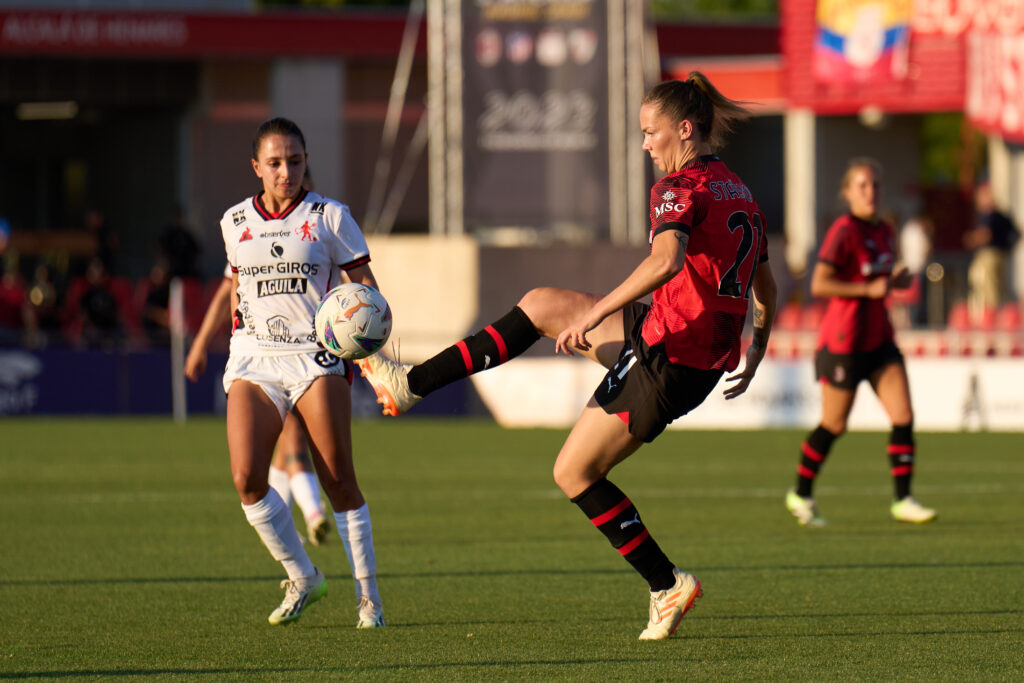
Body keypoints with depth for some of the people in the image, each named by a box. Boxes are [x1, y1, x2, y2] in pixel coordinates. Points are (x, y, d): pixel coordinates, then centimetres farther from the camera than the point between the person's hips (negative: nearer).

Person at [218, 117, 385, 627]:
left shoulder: (329, 217, 2)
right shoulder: (234, 222, 11)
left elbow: (364, 282, 3)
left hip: (317, 355, -2)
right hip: (254, 357, 2)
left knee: (338, 480, -7)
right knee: (246, 478, -13)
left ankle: (367, 594, 4)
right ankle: (302, 578, 5)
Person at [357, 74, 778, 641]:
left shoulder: (681, 187, -16)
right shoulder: (739, 192, 12)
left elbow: (667, 259, -36)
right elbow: (766, 289, 21)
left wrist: (594, 314, -33)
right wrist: (753, 358, 33)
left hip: (668, 358, -10)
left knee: (574, 472, 5)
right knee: (539, 305, 17)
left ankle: (667, 585, 10)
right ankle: (413, 383, 18)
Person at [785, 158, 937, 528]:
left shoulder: (883, 231, 9)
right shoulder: (844, 231, -15)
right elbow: (819, 285, -21)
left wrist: (896, 279, 2)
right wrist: (869, 289, -23)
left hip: (879, 339, 7)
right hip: (844, 341, -7)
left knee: (904, 417, -4)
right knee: (834, 425, 4)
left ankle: (903, 500, 0)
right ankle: (801, 494, 23)